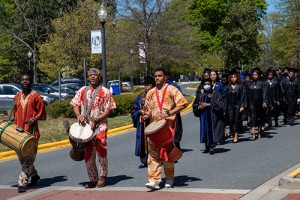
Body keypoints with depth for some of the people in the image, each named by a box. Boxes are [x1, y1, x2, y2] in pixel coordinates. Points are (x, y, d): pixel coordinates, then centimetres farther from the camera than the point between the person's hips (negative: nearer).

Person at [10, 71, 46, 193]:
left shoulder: (36, 96, -2)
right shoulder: (17, 96, 13)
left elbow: (42, 113, -1)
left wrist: (34, 119, -16)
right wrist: (12, 118, 6)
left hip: (31, 131, -6)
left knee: (29, 157, -7)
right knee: (21, 157, 11)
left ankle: (22, 182, -7)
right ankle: (34, 175, 31)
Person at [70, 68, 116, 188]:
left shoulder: (105, 92, 0)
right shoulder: (82, 91, 12)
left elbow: (108, 110, -3)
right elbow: (75, 104, 13)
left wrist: (96, 119, -15)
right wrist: (78, 114, -8)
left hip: (99, 125, -4)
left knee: (100, 149, -17)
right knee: (88, 153, 6)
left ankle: (102, 177, 0)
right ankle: (93, 179, 18)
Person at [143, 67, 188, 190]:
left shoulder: (171, 90, -1)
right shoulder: (151, 93, 16)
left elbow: (183, 103, -8)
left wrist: (169, 113, -16)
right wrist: (146, 114, 2)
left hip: (168, 125, -4)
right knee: (153, 152, -5)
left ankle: (169, 178, 18)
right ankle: (154, 180, -7)